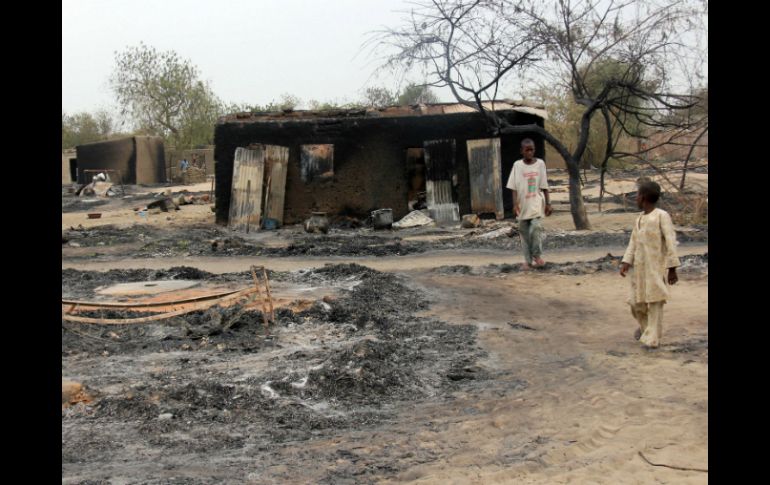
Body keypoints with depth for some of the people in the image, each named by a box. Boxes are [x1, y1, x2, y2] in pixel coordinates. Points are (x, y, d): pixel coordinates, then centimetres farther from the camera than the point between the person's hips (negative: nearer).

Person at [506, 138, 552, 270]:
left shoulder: (540, 163, 1)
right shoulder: (517, 165, 0)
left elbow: (544, 186, 4)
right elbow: (514, 187, -2)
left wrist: (548, 203, 2)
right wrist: (515, 204, -11)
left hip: (537, 203, -1)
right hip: (523, 204, 1)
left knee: (536, 227, -19)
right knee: (524, 232, 5)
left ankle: (537, 255, -1)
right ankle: (528, 260, 14)